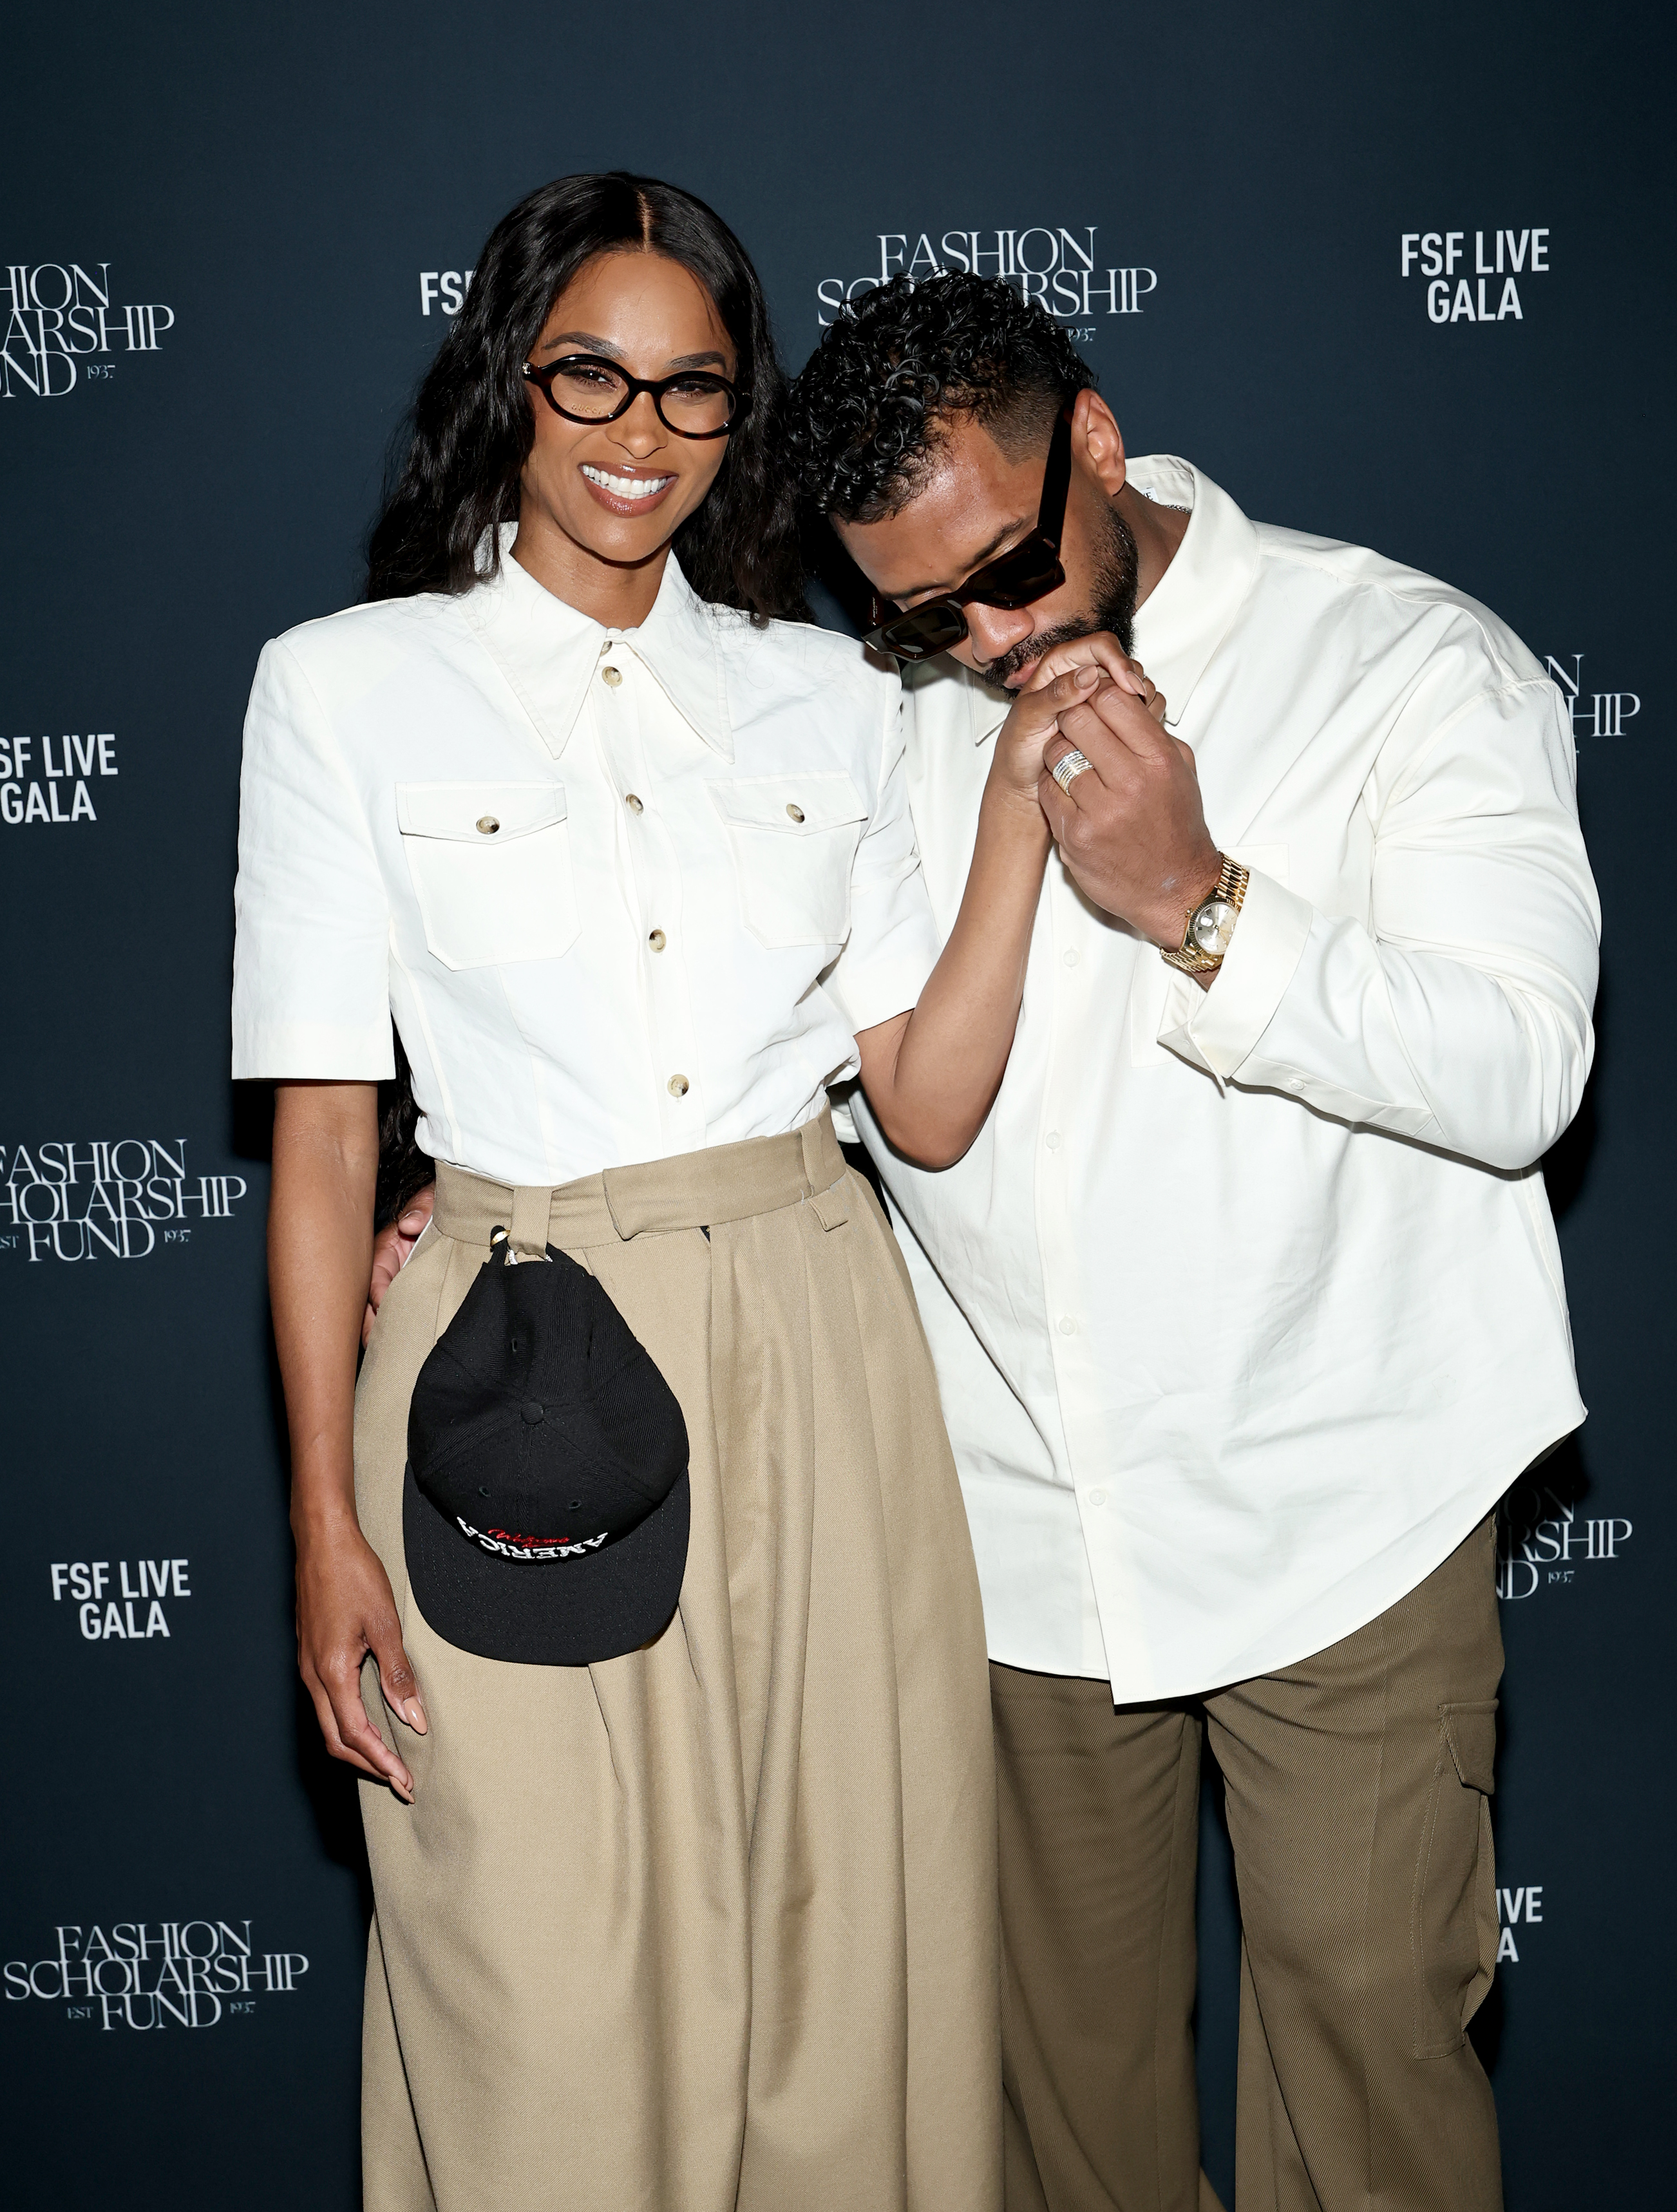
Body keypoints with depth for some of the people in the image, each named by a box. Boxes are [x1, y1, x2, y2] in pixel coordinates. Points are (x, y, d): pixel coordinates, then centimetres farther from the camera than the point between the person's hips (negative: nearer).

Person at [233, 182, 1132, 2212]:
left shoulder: (826, 693, 8)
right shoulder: (347, 688, 0)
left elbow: (929, 1105, 4)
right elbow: (319, 1135, -1)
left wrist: (1021, 796, -4)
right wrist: (327, 1527, -5)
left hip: (820, 1366, 3)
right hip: (522, 1391, -2)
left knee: (846, 1967, 12)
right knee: (554, 2026, 7)